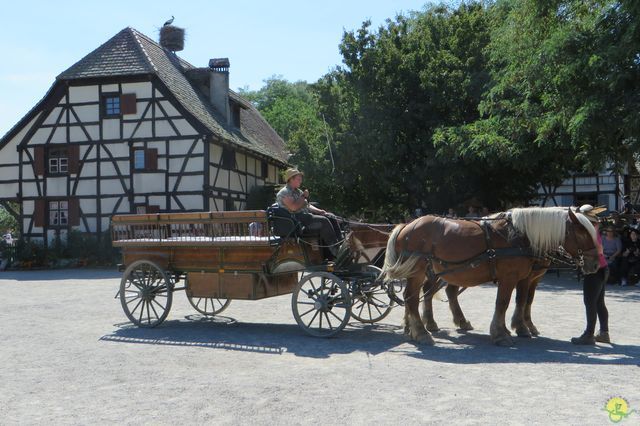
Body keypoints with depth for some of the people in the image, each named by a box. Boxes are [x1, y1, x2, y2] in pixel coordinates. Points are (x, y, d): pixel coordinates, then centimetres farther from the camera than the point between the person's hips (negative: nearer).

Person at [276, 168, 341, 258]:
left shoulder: (298, 191, 21)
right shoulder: (284, 192, -8)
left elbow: (308, 205, 22)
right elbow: (294, 207, -22)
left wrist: (319, 211, 4)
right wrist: (303, 197, -10)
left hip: (306, 214, 10)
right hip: (296, 219, -10)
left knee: (331, 217, -4)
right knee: (323, 221, -25)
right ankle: (336, 252, -24)